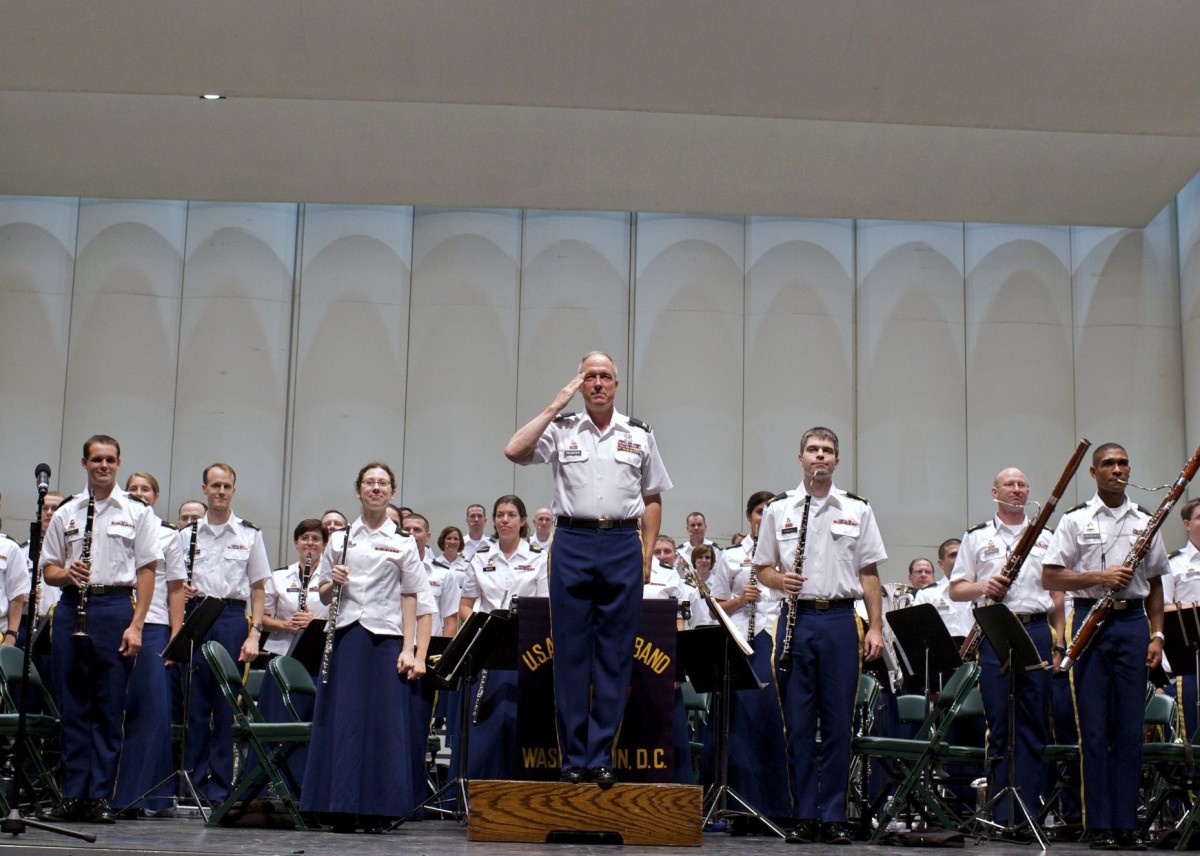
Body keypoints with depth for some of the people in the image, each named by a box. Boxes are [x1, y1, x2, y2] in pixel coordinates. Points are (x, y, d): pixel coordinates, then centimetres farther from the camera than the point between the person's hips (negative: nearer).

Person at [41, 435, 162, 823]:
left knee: (110, 707, -1)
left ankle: (101, 795, 4)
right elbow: (48, 569, 13)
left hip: (115, 607, -2)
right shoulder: (65, 513, 13)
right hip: (71, 608, 2)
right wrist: (67, 574, -10)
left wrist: (136, 624, -5)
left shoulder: (136, 513, 7)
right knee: (74, 704, 4)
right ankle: (73, 794, 9)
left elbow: (146, 572, 3)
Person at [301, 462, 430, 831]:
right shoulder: (339, 539, 13)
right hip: (346, 636, 2)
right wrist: (333, 583, -7)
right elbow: (323, 595, 15)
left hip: (385, 637, -2)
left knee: (384, 720, -3)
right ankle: (341, 806, 6)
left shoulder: (404, 543, 7)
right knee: (342, 719, -1)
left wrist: (409, 649, -5)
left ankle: (377, 809, 4)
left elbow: (409, 599, 3)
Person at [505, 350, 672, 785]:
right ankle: (573, 757, 6)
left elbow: (652, 499, 14)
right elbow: (514, 451, -9)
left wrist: (647, 553, 5)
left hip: (623, 545, 1)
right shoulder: (561, 429, 8)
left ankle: (602, 757, 6)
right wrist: (555, 406, -5)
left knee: (614, 654, 1)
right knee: (571, 651, 1)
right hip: (572, 542, -1)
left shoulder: (639, 435, 11)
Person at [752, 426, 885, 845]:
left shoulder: (857, 509, 9)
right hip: (797, 619, 0)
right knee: (798, 722, 2)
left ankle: (834, 817, 8)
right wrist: (780, 580, -11)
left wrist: (875, 626, 0)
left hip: (840, 620, 0)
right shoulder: (779, 509, 8)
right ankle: (804, 816, 9)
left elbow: (869, 574, 8)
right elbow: (762, 568, 11)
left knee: (838, 722, 1)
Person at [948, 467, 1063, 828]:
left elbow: (1058, 592, 16)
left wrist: (1060, 636, 4)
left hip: (1037, 632, 2)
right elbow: (955, 590, 6)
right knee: (999, 722, -3)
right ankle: (1002, 811, 2)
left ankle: (1030, 807, 7)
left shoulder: (1045, 538, 16)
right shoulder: (976, 537, 11)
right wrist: (983, 587, -14)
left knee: (1034, 722, 2)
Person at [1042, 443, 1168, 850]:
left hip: (1133, 622, 3)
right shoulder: (1076, 520, 4)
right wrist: (1098, 577, -13)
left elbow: (1154, 583, 15)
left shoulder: (1145, 522, 12)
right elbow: (1050, 577, -1)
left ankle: (1126, 823, 9)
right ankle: (1099, 824, 5)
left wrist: (1157, 634, 6)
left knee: (1130, 726, 3)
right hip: (1091, 620, -2)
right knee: (1094, 727, -1)